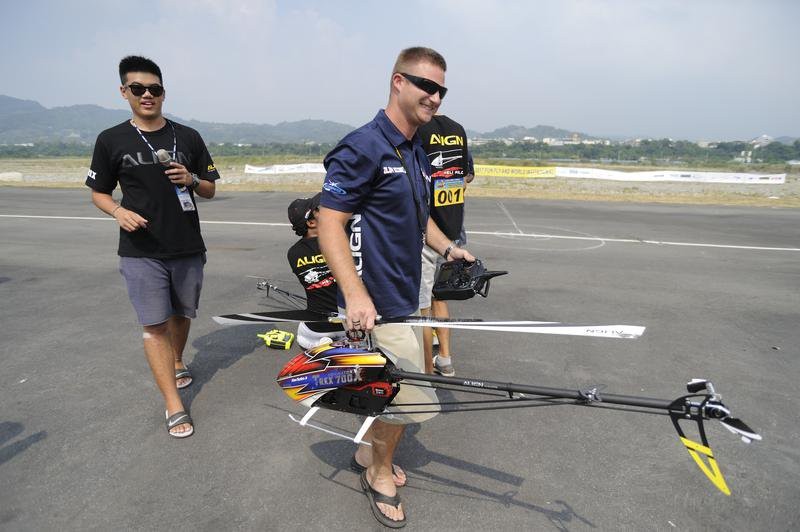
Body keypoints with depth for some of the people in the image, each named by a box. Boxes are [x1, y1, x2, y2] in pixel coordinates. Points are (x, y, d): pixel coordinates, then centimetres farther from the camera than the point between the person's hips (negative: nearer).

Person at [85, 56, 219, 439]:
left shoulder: (188, 137, 5)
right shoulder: (111, 140, 1)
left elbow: (210, 190, 11)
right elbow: (98, 192, 8)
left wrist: (191, 179, -11)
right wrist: (119, 212, -13)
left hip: (188, 248, 2)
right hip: (141, 252, -2)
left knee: (182, 314, 17)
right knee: (154, 326, -3)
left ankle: (177, 363, 46)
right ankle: (174, 406, 4)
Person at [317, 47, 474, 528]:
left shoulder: (417, 152, 11)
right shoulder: (362, 148, -17)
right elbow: (330, 223, -20)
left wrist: (447, 246, 6)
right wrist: (355, 295, -30)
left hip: (404, 295, 9)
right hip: (376, 303, -9)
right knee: (416, 400, 0)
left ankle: (369, 452, 44)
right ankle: (380, 473, 27)